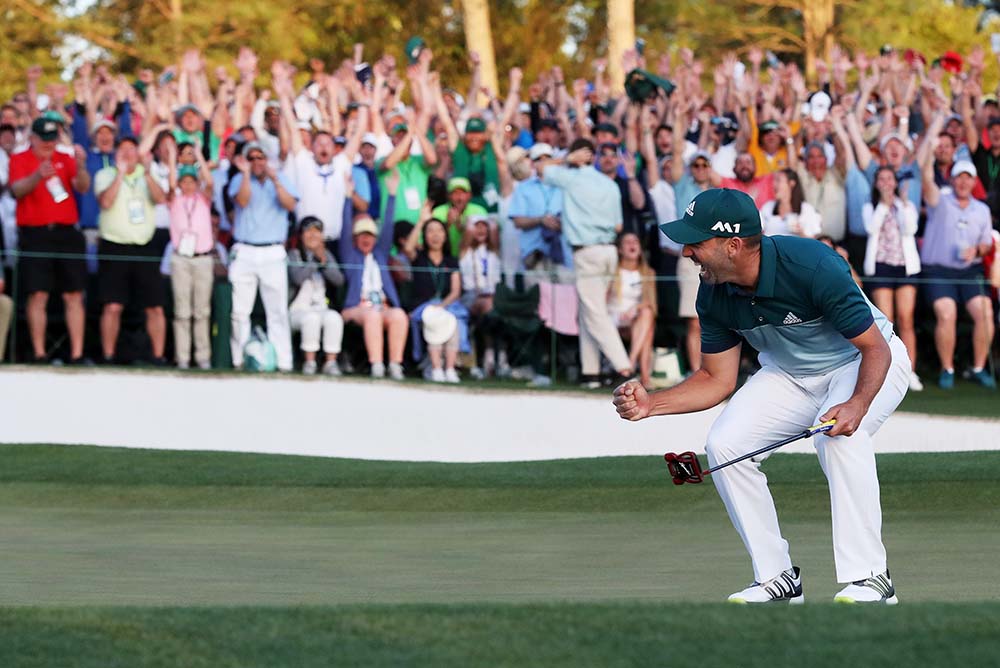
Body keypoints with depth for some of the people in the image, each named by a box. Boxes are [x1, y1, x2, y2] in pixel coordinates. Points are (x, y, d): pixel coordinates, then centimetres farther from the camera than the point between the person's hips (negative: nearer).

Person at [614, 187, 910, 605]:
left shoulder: (812, 268, -34)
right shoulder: (714, 294, -14)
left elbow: (875, 348, -29)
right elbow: (717, 379, -2)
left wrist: (858, 404, -48)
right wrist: (651, 404, -17)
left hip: (862, 363, -6)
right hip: (790, 374, 6)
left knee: (839, 434, -36)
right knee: (724, 444, -14)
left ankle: (868, 578, -28)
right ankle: (776, 578, -2)